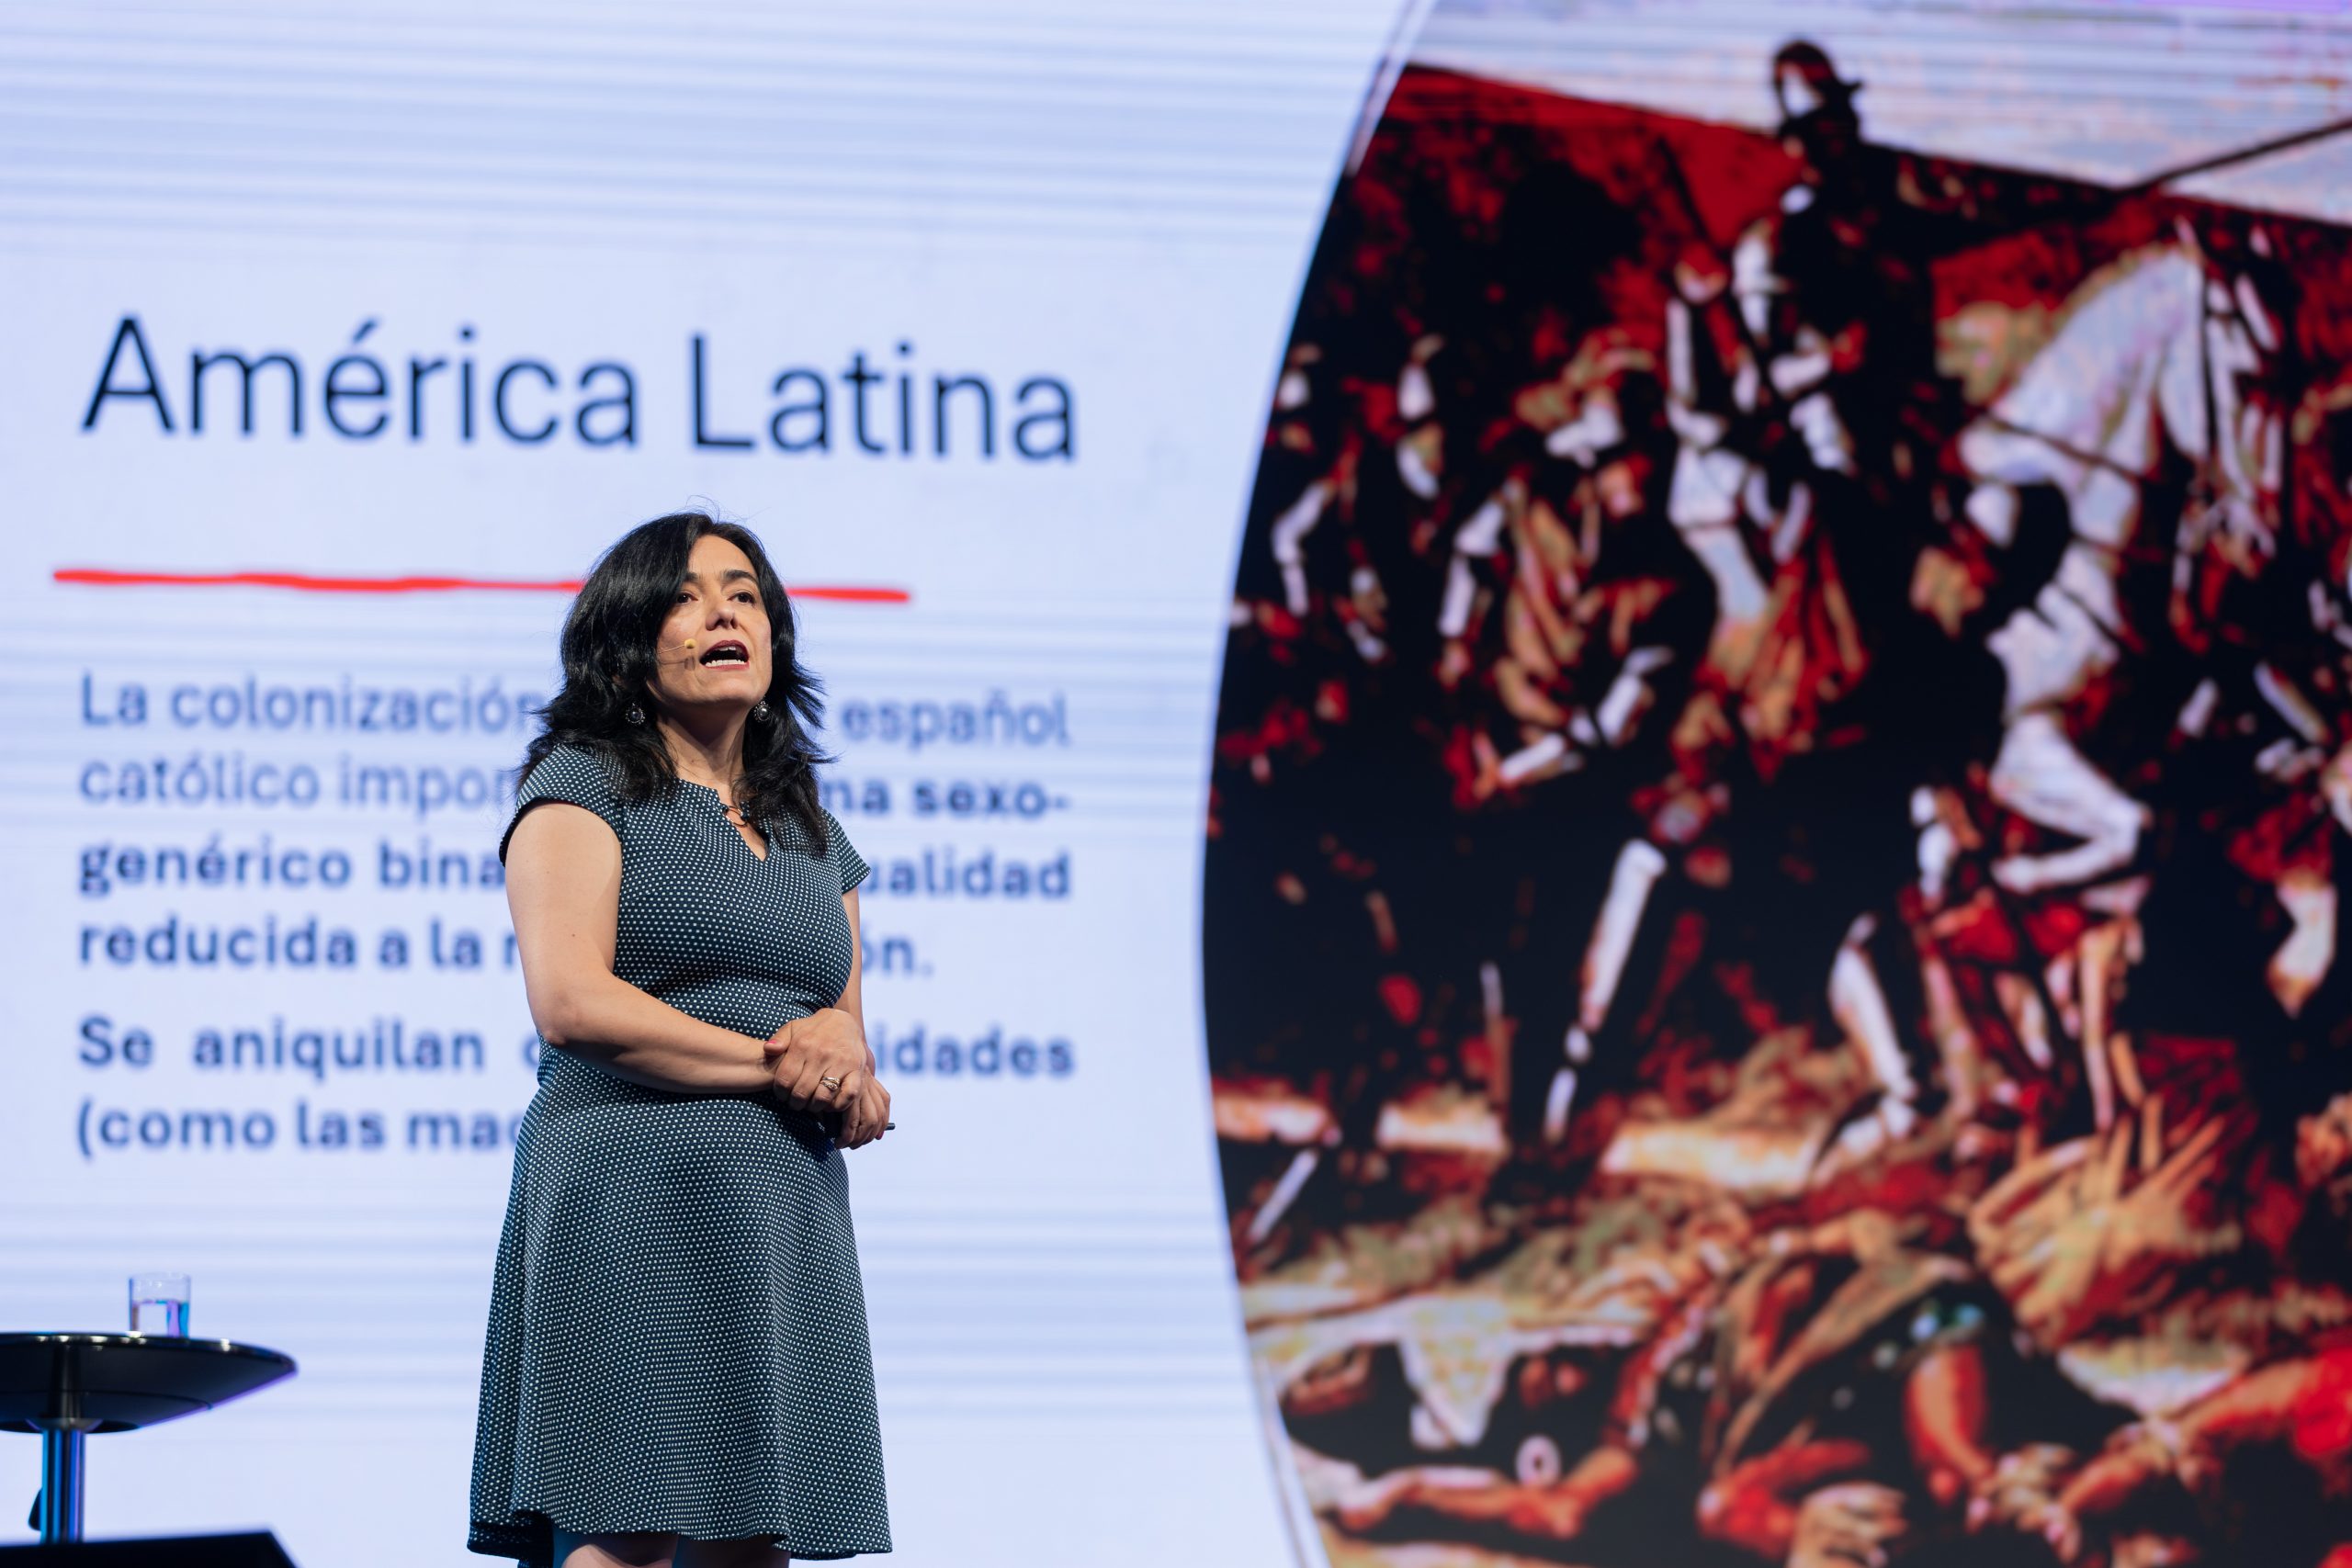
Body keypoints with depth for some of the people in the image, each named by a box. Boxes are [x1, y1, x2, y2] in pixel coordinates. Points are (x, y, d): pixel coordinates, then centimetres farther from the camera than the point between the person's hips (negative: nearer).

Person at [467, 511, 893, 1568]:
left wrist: (841, 1049, -8)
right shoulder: (584, 785, 3)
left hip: (789, 1219, 6)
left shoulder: (814, 836, 23)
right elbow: (570, 1002, -11)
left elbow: (850, 1031, 18)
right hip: (635, 1194, -6)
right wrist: (778, 1067, -10)